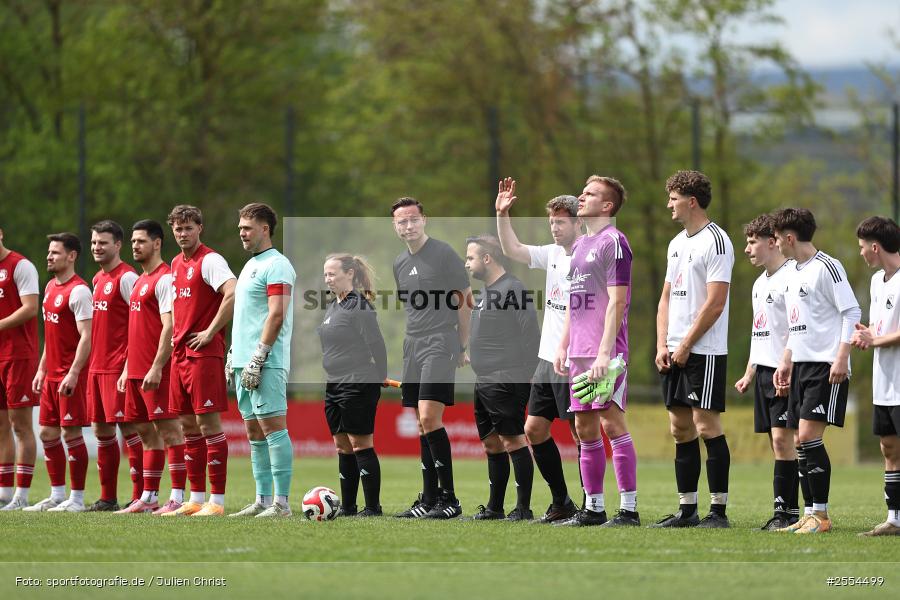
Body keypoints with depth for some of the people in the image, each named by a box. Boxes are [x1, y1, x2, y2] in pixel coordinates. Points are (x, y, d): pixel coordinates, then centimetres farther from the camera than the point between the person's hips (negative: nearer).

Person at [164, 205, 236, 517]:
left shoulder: (210, 260, -10)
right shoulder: (177, 263, 17)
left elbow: (232, 295, -24)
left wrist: (210, 333, -19)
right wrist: (177, 336, 15)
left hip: (204, 354, -9)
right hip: (180, 353, 9)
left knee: (208, 424, -9)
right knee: (189, 427, 9)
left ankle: (217, 501, -8)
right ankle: (196, 499, 14)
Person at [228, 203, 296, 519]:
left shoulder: (276, 266, -9)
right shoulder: (250, 265, 20)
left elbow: (276, 316, -17)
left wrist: (257, 358, -21)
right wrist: (233, 358, 19)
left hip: (266, 362, -10)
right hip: (244, 362, 10)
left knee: (272, 427, -10)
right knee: (255, 432, 9)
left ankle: (281, 502, -11)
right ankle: (263, 501, 12)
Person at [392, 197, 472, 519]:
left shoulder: (443, 253, -6)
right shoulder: (400, 263, 15)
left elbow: (465, 300, -2)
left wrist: (463, 347, 0)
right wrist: (413, 340, 17)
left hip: (441, 344, -7)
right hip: (413, 346, 7)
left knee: (429, 418, -17)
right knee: (423, 425, 6)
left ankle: (449, 498, -14)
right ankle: (429, 500, 9)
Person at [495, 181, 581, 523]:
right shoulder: (553, 254, 12)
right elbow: (512, 250, 17)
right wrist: (502, 214, 5)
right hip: (548, 360, 9)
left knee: (582, 432, -5)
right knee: (534, 429, 9)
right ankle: (561, 504, 17)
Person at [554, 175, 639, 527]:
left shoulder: (613, 242, -8)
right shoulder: (579, 245, 19)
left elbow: (616, 302, -14)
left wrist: (605, 352, -20)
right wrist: (563, 346, 17)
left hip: (604, 351, -9)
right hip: (579, 352, 9)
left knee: (611, 420, -11)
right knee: (585, 427, 8)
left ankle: (628, 509, -11)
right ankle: (593, 508, 12)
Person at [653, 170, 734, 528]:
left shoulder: (715, 241, -11)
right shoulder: (677, 243, 17)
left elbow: (715, 302, -16)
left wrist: (685, 346, -14)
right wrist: (662, 346, 6)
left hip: (704, 351, -9)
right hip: (675, 352, 9)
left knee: (707, 425, -9)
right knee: (681, 429, 8)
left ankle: (718, 510, -7)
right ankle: (687, 510, 12)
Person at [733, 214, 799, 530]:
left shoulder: (791, 277, -12)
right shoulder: (760, 283, 19)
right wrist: (749, 374, 25)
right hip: (764, 371, 10)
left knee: (782, 438, -13)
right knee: (776, 441, 8)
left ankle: (785, 511, -13)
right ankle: (786, 513, 9)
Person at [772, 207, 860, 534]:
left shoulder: (826, 267, -10)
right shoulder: (793, 273, 17)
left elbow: (852, 313, -14)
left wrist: (841, 359, -20)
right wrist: (786, 360, 20)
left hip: (826, 366, -9)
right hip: (802, 365, 9)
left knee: (809, 435, -14)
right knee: (802, 441, 6)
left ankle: (821, 516, -10)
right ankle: (809, 515, 10)